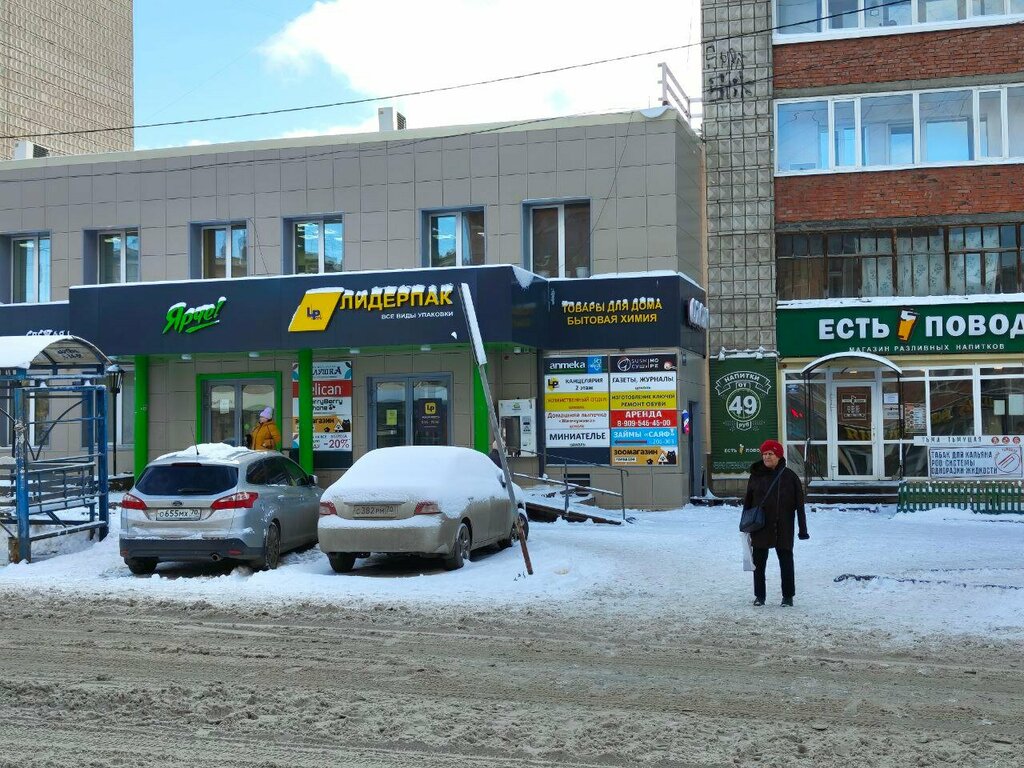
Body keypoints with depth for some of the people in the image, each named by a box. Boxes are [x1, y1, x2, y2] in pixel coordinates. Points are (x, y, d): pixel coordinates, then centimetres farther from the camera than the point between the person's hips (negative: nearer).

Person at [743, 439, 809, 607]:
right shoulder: (756, 475, 2)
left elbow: (799, 504, -3)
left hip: (783, 528, -2)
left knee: (786, 561, 5)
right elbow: (747, 502, 8)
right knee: (759, 561, 8)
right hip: (760, 528, 2)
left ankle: (788, 596, 16)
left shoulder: (789, 476, -4)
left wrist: (803, 529, -5)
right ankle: (759, 595, 20)